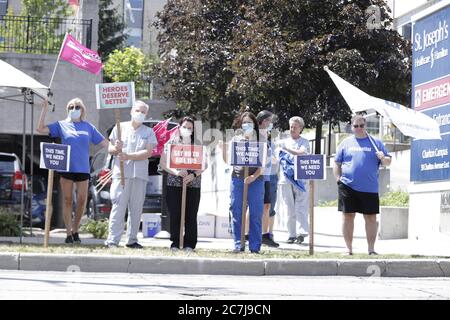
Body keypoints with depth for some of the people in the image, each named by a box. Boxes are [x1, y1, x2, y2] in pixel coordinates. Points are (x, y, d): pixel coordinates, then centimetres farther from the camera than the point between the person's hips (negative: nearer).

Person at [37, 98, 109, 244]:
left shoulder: (88, 126, 10)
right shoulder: (62, 125, 7)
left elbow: (104, 143, 9)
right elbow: (41, 129, -1)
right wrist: (45, 110, -6)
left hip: (83, 169, 1)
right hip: (66, 168, -1)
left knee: (82, 200, 0)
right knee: (67, 201, 2)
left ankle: (75, 231, 18)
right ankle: (68, 233, 8)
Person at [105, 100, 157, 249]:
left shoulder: (149, 132, 12)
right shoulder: (120, 127, 12)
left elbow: (148, 152, -2)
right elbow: (110, 149, 9)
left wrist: (129, 156, -14)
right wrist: (116, 149, -15)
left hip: (140, 174, 2)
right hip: (121, 172, -2)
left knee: (136, 208, 3)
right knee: (119, 206, -10)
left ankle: (132, 240, 10)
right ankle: (112, 240, -13)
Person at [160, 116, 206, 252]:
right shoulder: (171, 143, 8)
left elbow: (204, 165, 7)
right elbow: (163, 163, 4)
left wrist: (193, 175, -9)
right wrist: (176, 172, -12)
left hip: (193, 184, 0)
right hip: (174, 184, 0)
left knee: (191, 215, -1)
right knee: (175, 215, -3)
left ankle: (189, 244, 5)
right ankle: (175, 243, 4)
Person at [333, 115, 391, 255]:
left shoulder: (376, 143, 11)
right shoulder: (346, 143, 11)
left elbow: (388, 162, 10)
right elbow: (337, 163, 12)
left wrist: (383, 158, -13)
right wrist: (338, 179, -1)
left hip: (370, 188, 0)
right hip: (347, 187, 0)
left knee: (371, 218, 1)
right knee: (348, 216, 2)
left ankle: (371, 249, 10)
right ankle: (349, 249, 10)